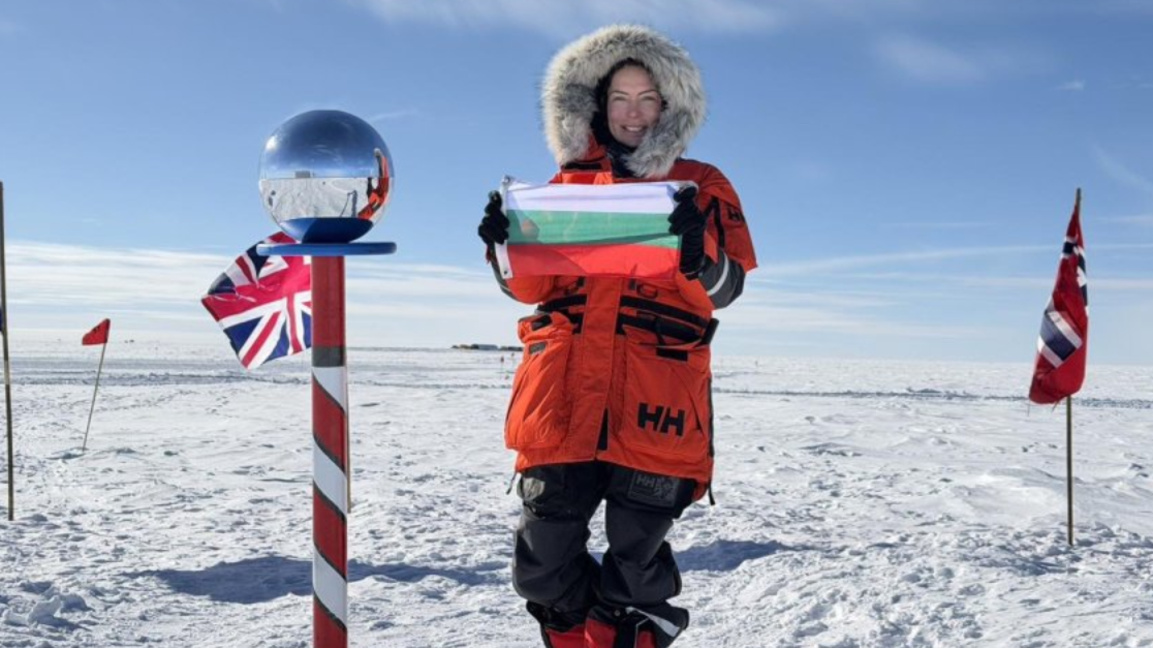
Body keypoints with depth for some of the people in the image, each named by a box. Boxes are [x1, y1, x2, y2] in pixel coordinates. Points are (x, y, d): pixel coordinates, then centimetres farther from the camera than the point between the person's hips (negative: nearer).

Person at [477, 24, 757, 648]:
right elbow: (530, 286, 14)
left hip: (654, 396, -2)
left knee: (635, 566, 1)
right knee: (546, 562, 2)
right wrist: (506, 243, -7)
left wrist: (696, 248, -21)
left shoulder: (699, 184, 12)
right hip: (564, 387, 2)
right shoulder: (569, 181, 18)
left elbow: (722, 290, 0)